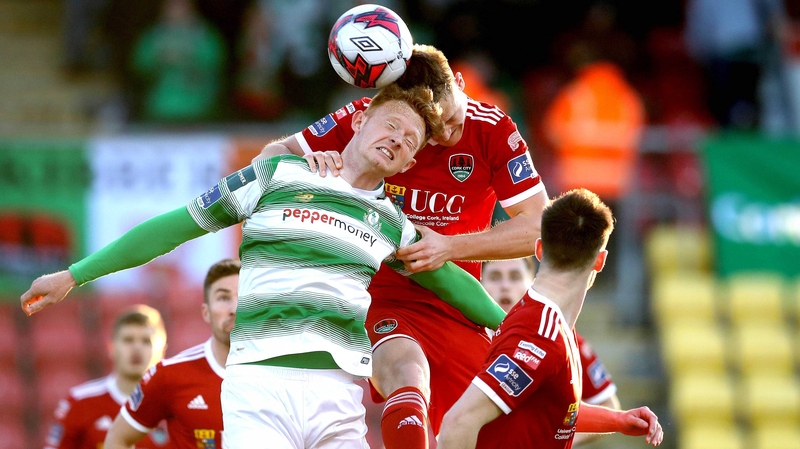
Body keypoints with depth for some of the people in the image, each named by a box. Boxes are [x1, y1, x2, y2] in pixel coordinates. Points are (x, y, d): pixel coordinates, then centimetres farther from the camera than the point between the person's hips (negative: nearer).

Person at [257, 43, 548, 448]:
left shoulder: (494, 130, -6)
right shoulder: (364, 119, -8)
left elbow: (537, 227, -8)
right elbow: (269, 159, -1)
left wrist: (449, 248, -21)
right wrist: (308, 162, -26)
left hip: (456, 310, 3)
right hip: (380, 298, -3)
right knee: (405, 368, -36)